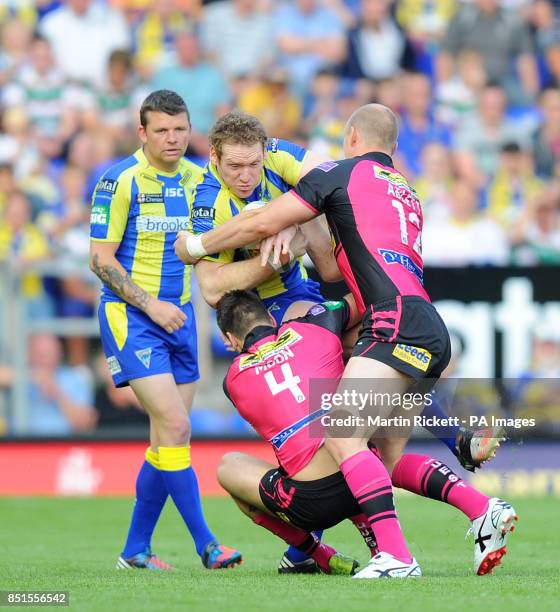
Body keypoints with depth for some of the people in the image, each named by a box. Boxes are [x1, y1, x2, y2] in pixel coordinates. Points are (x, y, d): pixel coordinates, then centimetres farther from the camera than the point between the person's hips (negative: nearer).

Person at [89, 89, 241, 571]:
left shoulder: (197, 179, 6)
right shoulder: (121, 181, -11)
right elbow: (101, 260, -11)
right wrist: (150, 305, -16)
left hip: (178, 315, 6)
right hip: (129, 315, -6)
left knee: (167, 437, 6)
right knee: (175, 426, -16)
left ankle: (136, 549, 17)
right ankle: (204, 543, -11)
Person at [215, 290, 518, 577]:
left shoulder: (233, 380, 10)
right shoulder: (316, 324, 9)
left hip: (311, 506, -1)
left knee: (228, 466, 27)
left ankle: (319, 556, 23)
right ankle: (480, 507, 9)